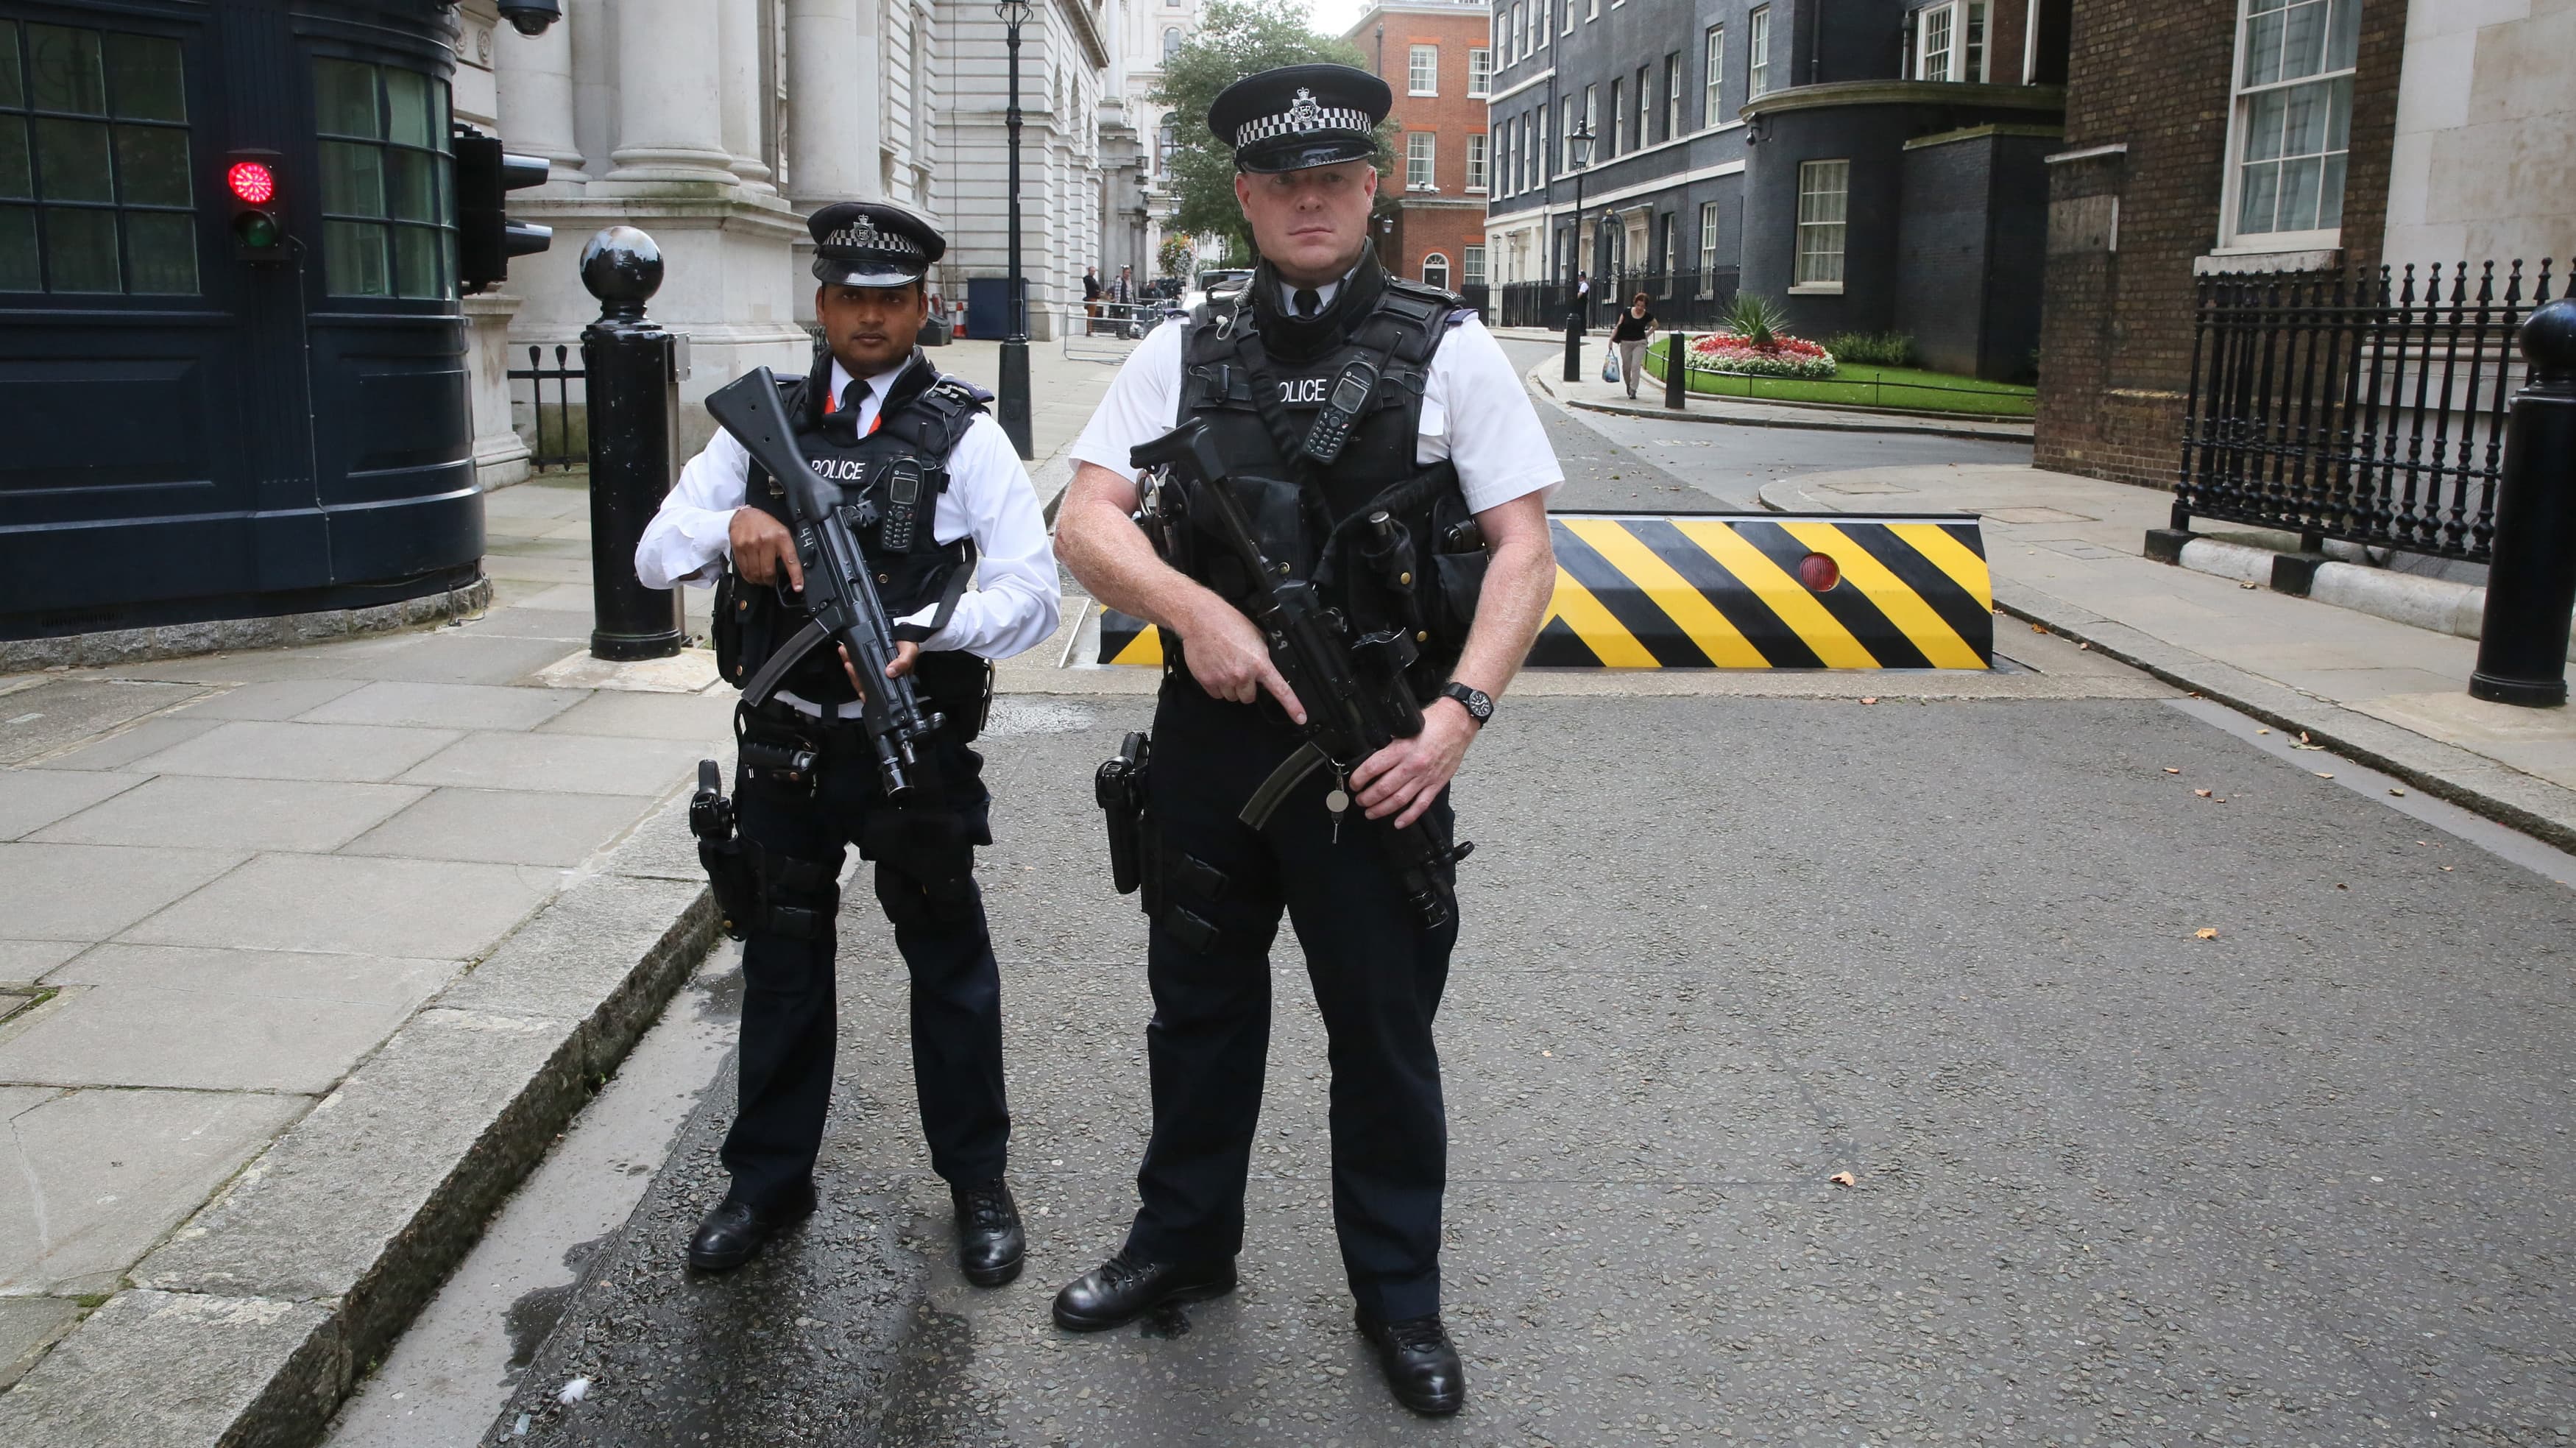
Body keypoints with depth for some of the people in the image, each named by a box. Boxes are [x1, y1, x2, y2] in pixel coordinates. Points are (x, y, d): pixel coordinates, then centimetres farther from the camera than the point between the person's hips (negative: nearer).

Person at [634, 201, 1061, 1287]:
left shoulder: (963, 434, -4)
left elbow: (1032, 591, -12)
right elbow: (656, 554, 3)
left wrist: (927, 631, -28)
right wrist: (731, 523, -18)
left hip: (916, 745, -3)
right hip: (785, 744, 4)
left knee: (946, 959, 9)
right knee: (781, 960, 15)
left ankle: (978, 1181, 24)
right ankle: (769, 1180, 31)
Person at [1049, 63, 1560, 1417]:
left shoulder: (1449, 349, -1)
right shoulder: (1182, 351, 5)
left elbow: (1523, 552, -5)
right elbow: (1083, 526, -1)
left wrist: (1459, 709, -19)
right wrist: (1196, 609, -20)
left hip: (1378, 755, -2)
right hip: (1210, 736, 3)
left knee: (1385, 1029, 10)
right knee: (1198, 1006, 18)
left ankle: (1399, 1294, 29)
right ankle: (1183, 1242, 40)